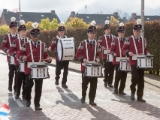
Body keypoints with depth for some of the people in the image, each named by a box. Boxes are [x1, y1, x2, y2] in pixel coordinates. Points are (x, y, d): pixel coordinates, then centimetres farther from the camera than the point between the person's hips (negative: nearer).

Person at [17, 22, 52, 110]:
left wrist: (48, 59, -10)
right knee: (28, 85, 3)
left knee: (38, 88, 2)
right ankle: (28, 100, 29)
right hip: (29, 70, -2)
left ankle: (37, 104, 9)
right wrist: (22, 57, -24)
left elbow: (45, 55, 12)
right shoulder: (26, 45, -2)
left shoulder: (42, 45, 7)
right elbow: (19, 54, -2)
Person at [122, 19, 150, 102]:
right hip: (134, 62, -5)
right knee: (135, 77, -14)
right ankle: (133, 91, 13)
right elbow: (124, 49, -2)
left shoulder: (143, 40, 11)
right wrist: (128, 53, -22)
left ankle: (140, 97, 11)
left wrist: (147, 53, -1)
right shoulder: (129, 40, -3)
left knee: (141, 80, 5)